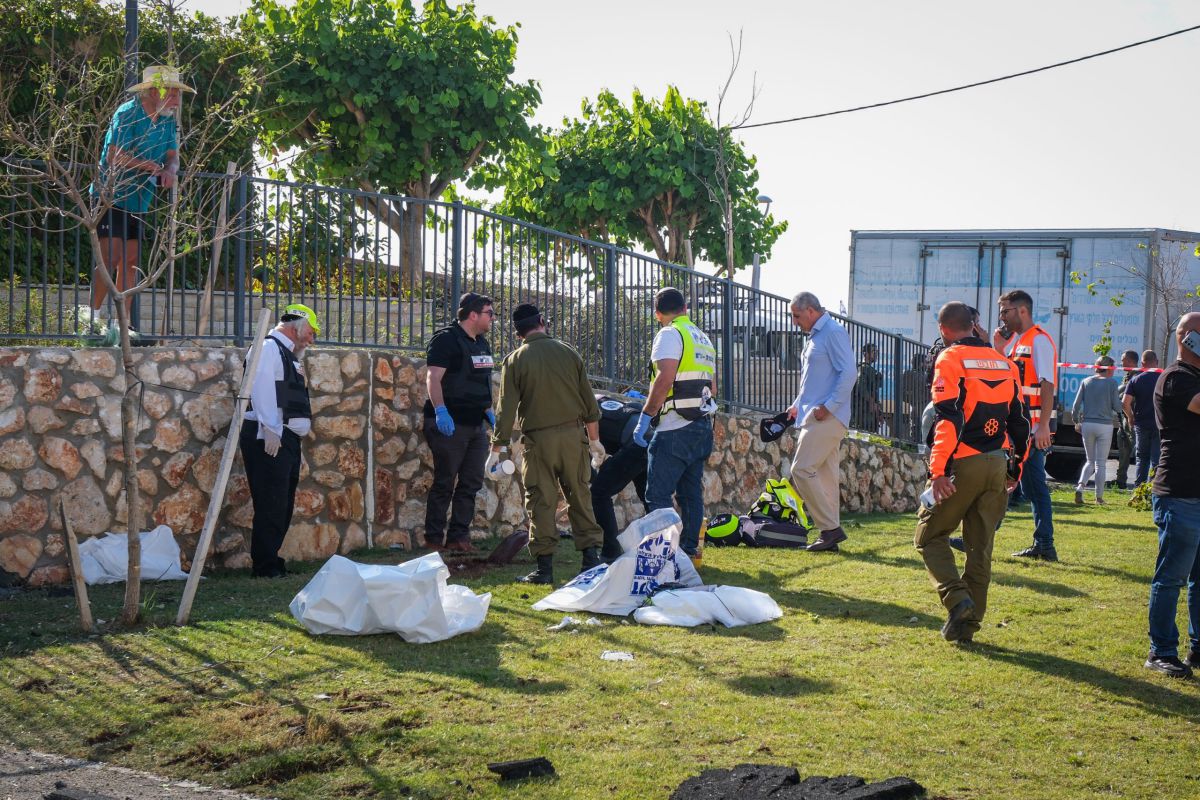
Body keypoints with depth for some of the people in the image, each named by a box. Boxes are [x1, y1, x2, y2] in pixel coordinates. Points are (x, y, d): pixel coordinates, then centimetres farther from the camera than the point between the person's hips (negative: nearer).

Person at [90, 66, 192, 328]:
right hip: (111, 195, -8)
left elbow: (173, 157, 2)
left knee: (130, 260, 6)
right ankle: (92, 317, -10)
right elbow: (114, 157, -23)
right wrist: (149, 166, -22)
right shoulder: (127, 113, -14)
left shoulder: (167, 121, 9)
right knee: (111, 256, -15)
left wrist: (169, 171, -20)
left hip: (138, 201, 8)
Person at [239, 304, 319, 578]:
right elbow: (262, 389, -17)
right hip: (269, 439, -10)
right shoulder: (269, 348, -7)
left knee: (284, 506, 12)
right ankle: (265, 566, -6)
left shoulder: (288, 354, 23)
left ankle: (270, 562, 19)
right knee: (272, 504, -10)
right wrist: (271, 431, -23)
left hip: (287, 439, 10)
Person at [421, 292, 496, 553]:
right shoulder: (447, 339, -11)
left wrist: (488, 411, 21)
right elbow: (433, 378, -20)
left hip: (475, 424, 9)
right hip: (449, 423, -9)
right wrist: (440, 410, -30)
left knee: (472, 483, 8)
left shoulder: (482, 343, 17)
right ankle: (434, 539, 3)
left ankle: (458, 536, 14)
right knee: (445, 483, -4)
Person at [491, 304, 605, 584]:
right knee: (580, 497, 10)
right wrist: (594, 438, 19)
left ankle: (544, 567, 2)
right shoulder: (568, 353, 5)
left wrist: (496, 448, 4)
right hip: (573, 435, 2)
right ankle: (591, 557, 10)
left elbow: (506, 408, -4)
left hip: (538, 439, -2)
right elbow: (589, 400, 9)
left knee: (541, 502, 2)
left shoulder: (514, 361, -2)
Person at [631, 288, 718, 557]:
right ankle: (689, 550, 14)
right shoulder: (704, 338, 20)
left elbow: (665, 378, -20)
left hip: (675, 428, -9)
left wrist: (645, 416, -16)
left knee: (658, 495, -8)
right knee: (691, 494, 12)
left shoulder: (670, 334, -8)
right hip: (703, 425, 9)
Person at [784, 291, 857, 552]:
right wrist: (798, 404, 17)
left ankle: (830, 528, -10)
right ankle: (830, 533, 12)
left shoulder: (834, 333, -10)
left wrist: (828, 406, -21)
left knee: (802, 469, -13)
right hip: (816, 416, 10)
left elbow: (849, 373, -18)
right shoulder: (815, 336, 21)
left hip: (828, 417, -10)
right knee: (826, 475, 9)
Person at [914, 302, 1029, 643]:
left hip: (963, 464, -6)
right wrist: (1014, 470, 23)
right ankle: (968, 621, 13)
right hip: (998, 466, 6)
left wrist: (938, 471, -20)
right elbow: (1019, 421, 16)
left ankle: (957, 599, -9)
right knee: (980, 545, 12)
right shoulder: (1005, 363, 13)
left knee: (929, 535, 8)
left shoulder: (950, 360, -7)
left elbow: (948, 419, -18)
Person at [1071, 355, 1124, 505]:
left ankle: (1080, 486, -10)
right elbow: (1117, 406, -4)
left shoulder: (1086, 381, 7)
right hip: (1105, 425, -3)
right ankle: (1099, 497, 6)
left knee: (1090, 461, 14)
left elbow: (1076, 405, 4)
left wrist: (1076, 422, 16)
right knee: (1101, 463, 5)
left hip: (1087, 425, 3)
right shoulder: (1111, 382, -3)